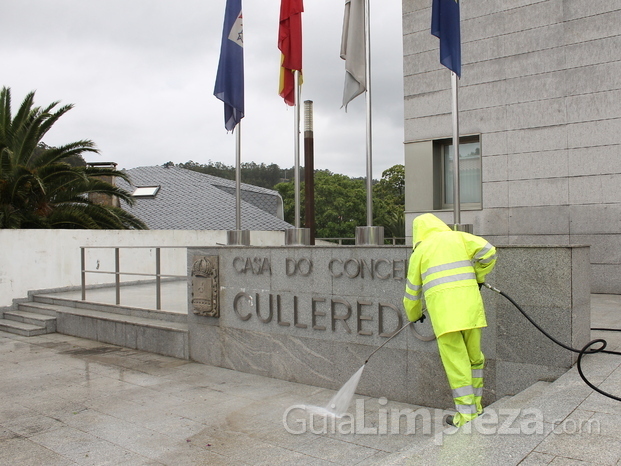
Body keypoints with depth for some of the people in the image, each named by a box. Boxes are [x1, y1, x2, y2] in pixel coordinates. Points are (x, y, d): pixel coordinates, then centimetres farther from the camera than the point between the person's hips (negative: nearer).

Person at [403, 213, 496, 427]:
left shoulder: (420, 251, 14)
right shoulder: (459, 237, 16)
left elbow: (412, 290, 20)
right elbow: (488, 251, 2)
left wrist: (414, 314, 37)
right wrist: (477, 276, 18)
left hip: (442, 310, -3)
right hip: (470, 304, 3)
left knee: (456, 362, 0)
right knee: (474, 357, 17)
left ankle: (466, 415, 2)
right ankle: (475, 406, 28)